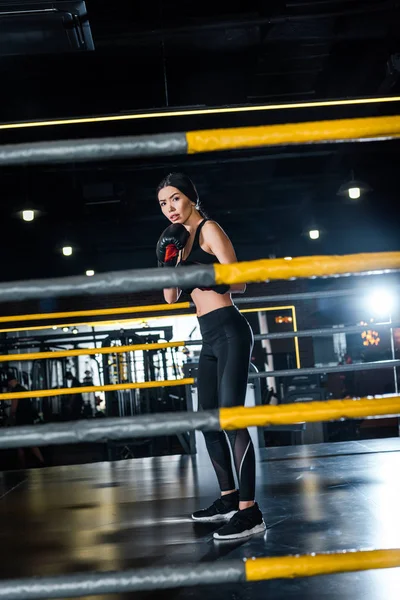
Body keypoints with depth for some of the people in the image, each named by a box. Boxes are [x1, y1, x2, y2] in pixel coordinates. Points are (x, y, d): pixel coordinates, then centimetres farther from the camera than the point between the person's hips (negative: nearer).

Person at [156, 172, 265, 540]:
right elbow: (171, 298, 15)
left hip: (230, 333, -9)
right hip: (209, 339, 9)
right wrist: (167, 262, 1)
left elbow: (238, 283, -13)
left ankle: (250, 512, -14)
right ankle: (229, 499, 23)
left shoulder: (209, 230, -6)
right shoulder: (181, 238, 17)